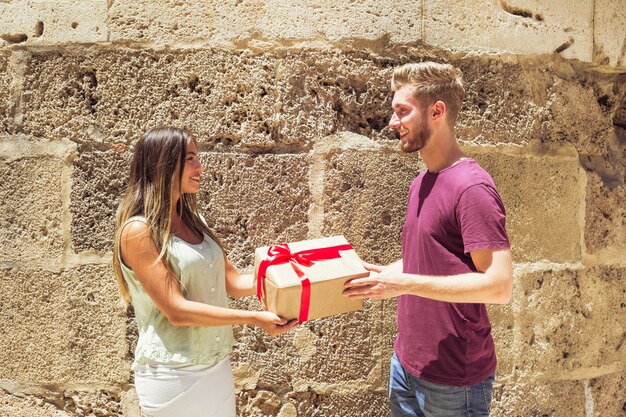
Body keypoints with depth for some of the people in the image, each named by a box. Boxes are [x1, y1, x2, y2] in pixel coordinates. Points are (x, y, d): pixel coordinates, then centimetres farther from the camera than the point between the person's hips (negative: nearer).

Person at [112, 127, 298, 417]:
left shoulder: (193, 220, 7)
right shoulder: (138, 231, -16)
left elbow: (232, 281, 8)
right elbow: (177, 311, -20)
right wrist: (255, 318, -20)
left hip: (218, 367, 7)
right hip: (172, 375, -7)